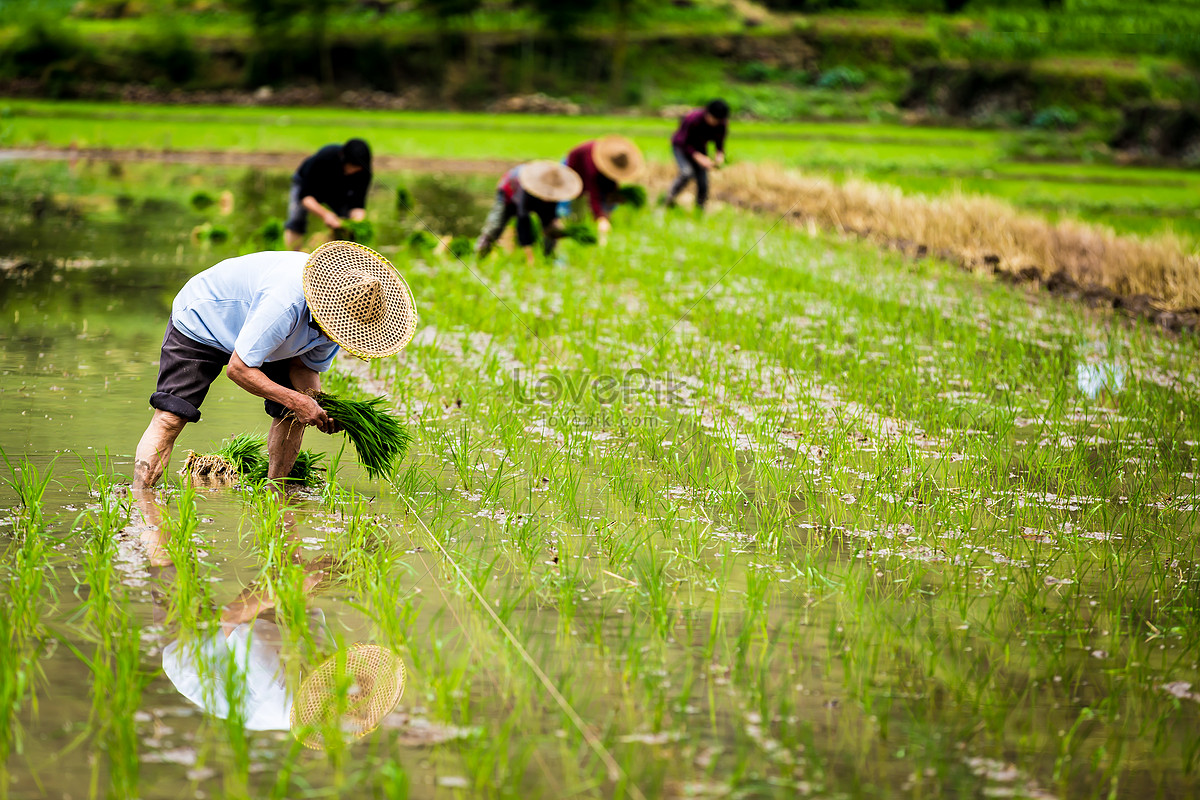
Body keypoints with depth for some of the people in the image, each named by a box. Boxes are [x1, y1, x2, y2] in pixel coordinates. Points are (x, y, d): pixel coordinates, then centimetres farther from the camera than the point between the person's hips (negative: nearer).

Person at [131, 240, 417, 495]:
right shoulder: (286, 303, -44)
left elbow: (305, 364, -5)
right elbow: (238, 368, -36)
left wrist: (320, 405, -24)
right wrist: (297, 401, -39)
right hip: (202, 322, -7)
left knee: (292, 415, -4)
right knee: (170, 417, -19)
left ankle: (274, 491, 10)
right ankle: (139, 494, -20)